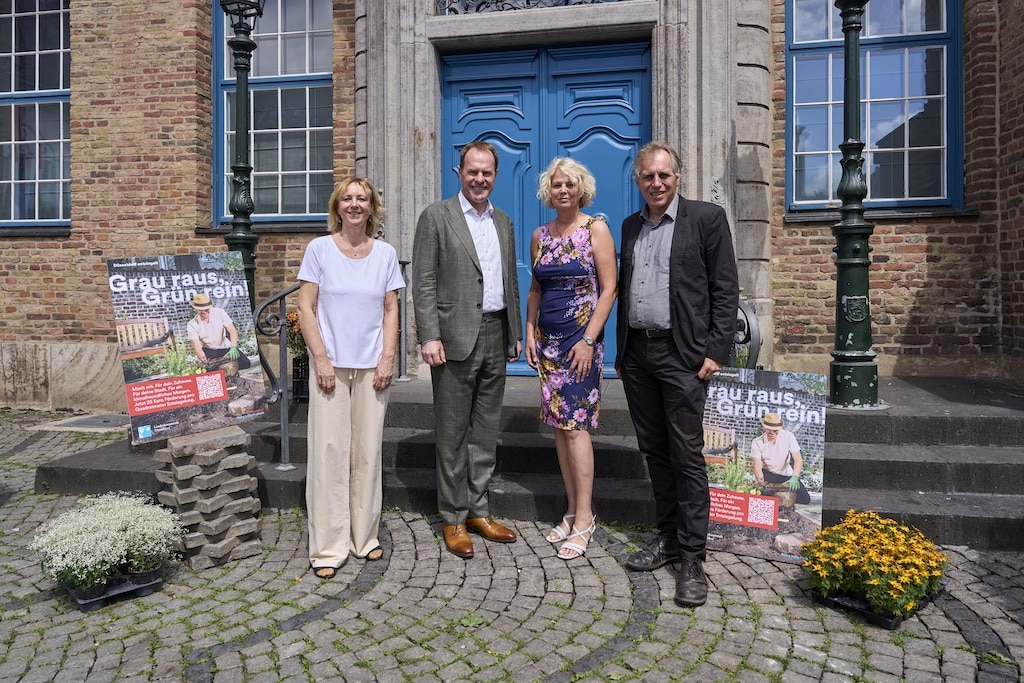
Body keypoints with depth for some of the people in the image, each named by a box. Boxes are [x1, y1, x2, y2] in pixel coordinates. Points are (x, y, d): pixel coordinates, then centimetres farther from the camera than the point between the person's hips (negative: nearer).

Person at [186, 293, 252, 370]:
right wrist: (204, 361, -38)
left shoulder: (219, 313, -13)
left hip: (225, 348, 1)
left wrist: (233, 347, -35)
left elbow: (233, 331, -18)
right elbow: (197, 346, -21)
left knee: (246, 363, -13)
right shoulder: (192, 325, -14)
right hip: (208, 350, -1)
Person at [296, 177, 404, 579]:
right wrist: (321, 359, -9)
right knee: (329, 450, -1)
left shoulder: (385, 253, 7)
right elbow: (306, 308, -1)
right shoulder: (319, 248, 1)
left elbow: (390, 311, 8)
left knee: (368, 451, 7)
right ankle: (329, 546, 10)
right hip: (330, 365, -2)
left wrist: (388, 359, -2)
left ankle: (364, 535, 22)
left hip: (372, 366, 2)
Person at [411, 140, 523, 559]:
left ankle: (478, 511, 25)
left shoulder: (504, 222, 16)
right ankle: (453, 518, 16)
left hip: (495, 337, 6)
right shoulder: (436, 217, -2)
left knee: (485, 431, 12)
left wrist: (516, 334, 15)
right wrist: (429, 336, -16)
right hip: (456, 338, -5)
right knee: (452, 433, 3)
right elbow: (424, 284, -8)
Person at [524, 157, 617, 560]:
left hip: (581, 339, -6)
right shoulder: (540, 236, 12)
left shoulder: (596, 229, -4)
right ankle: (572, 511, 19)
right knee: (559, 424, 8)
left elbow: (609, 289, -9)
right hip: (548, 340, 6)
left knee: (576, 425, -8)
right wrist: (530, 333, 6)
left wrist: (588, 340, -15)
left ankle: (584, 518, 3)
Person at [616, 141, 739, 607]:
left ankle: (692, 558, 7)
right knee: (654, 450, 12)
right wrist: (621, 350, 13)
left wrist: (716, 352, -12)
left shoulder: (706, 218, -1)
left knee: (687, 454, -3)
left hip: (682, 354, -5)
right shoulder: (630, 226, 15)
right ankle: (668, 537, 26)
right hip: (636, 354, 6)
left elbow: (725, 290, -5)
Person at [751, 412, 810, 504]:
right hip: (768, 473, -1)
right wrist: (761, 482, -40)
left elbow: (798, 459, -20)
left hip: (786, 474, 1)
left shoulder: (788, 436, -15)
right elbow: (757, 466, -20)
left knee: (805, 499, -10)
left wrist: (795, 477, -36)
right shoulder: (757, 443, -15)